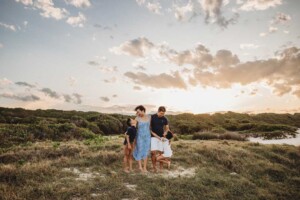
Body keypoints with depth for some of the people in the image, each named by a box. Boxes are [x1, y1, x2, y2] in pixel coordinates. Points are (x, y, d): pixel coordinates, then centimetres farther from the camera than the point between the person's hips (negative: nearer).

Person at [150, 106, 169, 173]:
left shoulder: (165, 119, 2)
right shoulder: (152, 117, -7)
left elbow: (167, 128, 13)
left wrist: (165, 132, -9)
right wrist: (155, 134, -13)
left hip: (161, 137, 3)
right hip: (153, 137, -2)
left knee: (160, 152, 3)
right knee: (153, 152, -12)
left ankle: (161, 167, 13)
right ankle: (154, 167, 1)